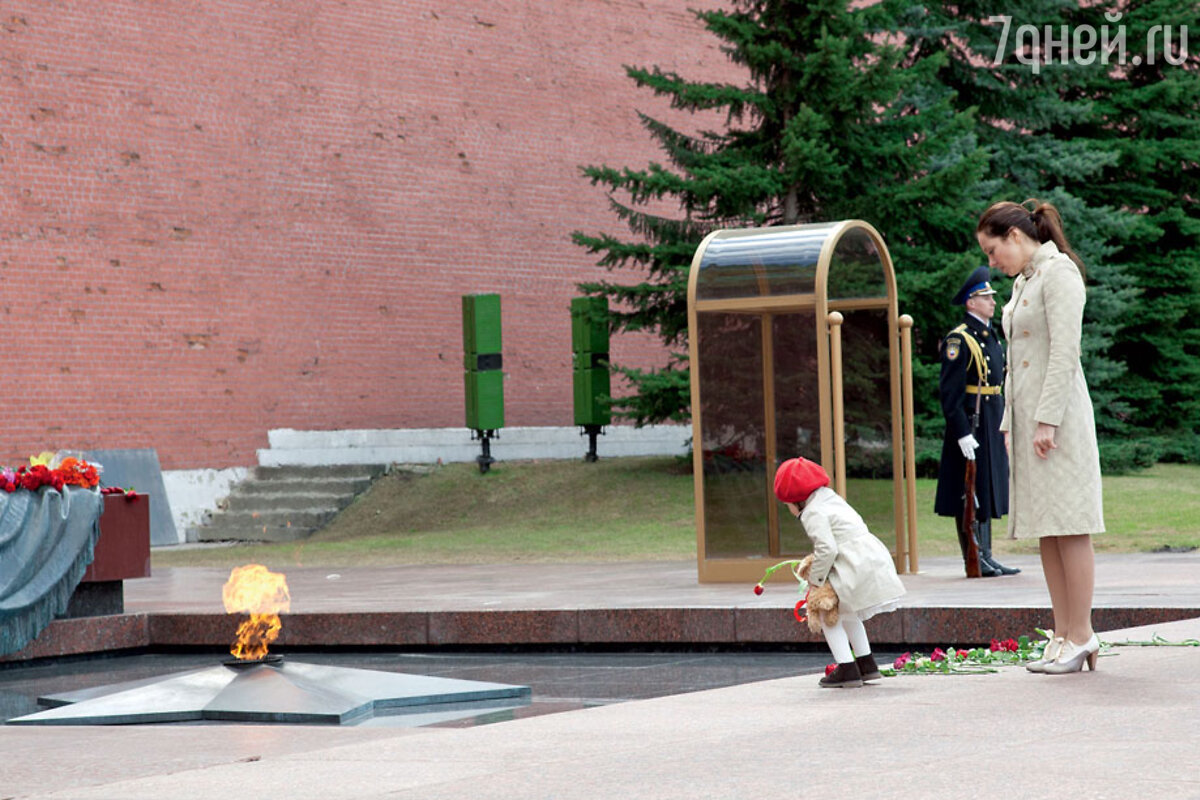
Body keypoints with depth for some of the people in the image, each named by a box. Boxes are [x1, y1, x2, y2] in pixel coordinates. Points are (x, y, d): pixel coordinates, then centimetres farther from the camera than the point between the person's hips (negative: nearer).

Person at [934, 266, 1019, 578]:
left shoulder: (991, 337, 16)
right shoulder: (958, 340, -13)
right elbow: (950, 391, -18)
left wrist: (1004, 428, 19)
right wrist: (962, 433, -22)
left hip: (992, 426, 9)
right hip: (970, 423, -9)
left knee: (987, 492, 12)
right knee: (970, 494, -4)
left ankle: (985, 557, 18)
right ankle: (974, 561, -1)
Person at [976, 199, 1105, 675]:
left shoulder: (1058, 272, -9)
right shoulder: (1022, 282, 19)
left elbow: (1065, 351, -17)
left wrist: (1047, 420, -20)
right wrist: (1010, 422, 16)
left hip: (1057, 414, -9)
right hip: (1027, 414, 9)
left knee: (1069, 527, -7)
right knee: (1045, 530, 7)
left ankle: (1082, 636, -5)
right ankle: (1063, 635, 9)